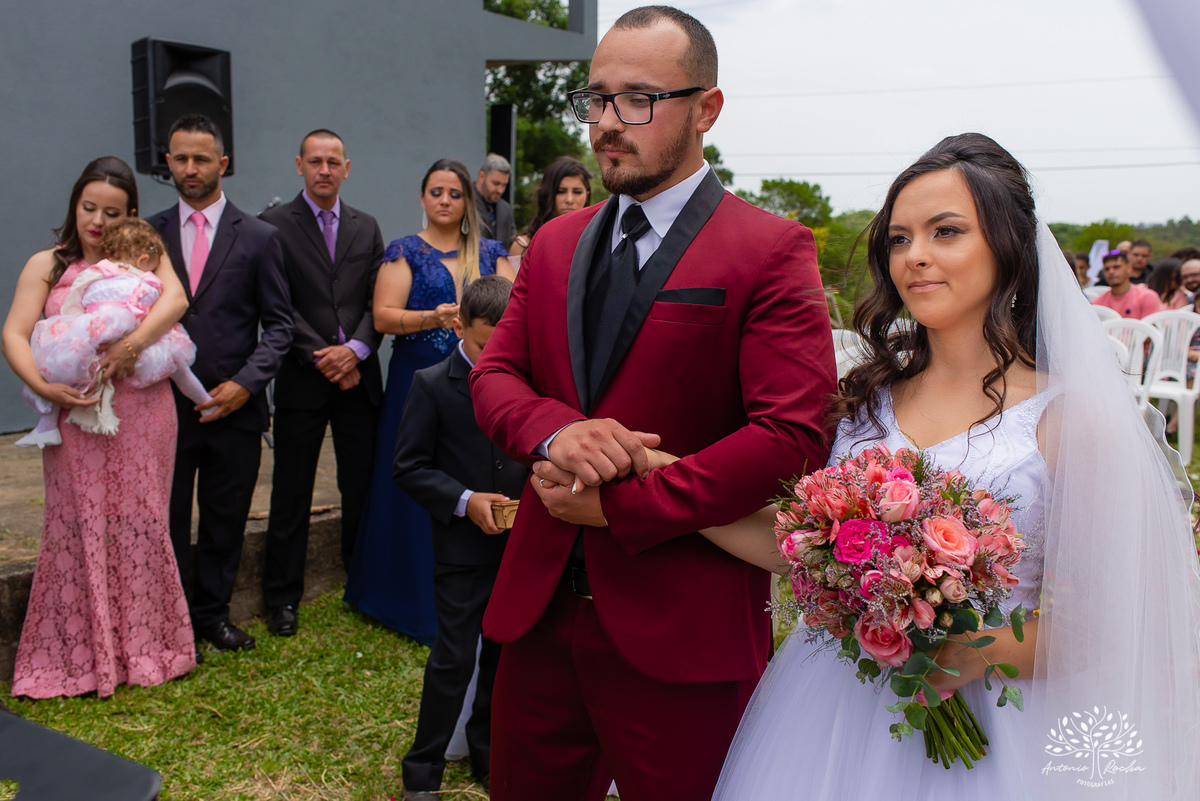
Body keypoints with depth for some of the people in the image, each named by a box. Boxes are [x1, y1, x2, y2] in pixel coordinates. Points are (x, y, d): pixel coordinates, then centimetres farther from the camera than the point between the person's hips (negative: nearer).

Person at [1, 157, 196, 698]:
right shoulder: (47, 266, 8)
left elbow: (175, 298, -13)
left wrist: (132, 344, -28)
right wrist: (44, 387, -17)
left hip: (140, 416, 0)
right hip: (74, 416, 1)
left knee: (138, 526, 5)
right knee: (77, 528, 3)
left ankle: (145, 648, 18)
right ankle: (78, 658, 15)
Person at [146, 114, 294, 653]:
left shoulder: (258, 237, 3)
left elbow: (278, 324, 1)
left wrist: (245, 384, -10)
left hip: (235, 406, 0)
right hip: (164, 406, 1)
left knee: (225, 522, 10)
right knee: (166, 520, 6)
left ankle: (212, 614, 27)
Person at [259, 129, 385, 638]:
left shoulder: (366, 228, 12)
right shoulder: (275, 225, 1)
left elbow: (378, 301, 6)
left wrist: (356, 349, -10)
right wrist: (322, 357, -13)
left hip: (359, 376, 3)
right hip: (302, 380, -3)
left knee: (362, 486, 8)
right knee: (291, 494, 4)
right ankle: (282, 598, 16)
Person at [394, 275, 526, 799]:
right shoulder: (432, 385, -7)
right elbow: (409, 467, -6)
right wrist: (464, 501, -17)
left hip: (520, 542, 4)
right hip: (463, 546, -3)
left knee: (503, 653, 14)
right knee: (454, 658, 1)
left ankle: (487, 756, 34)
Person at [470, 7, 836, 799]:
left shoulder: (771, 250, -9)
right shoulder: (555, 243, 11)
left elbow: (793, 435, -17)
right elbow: (493, 376, 8)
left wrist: (621, 506, -15)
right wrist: (555, 430, -15)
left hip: (679, 632, -5)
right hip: (539, 608, 6)